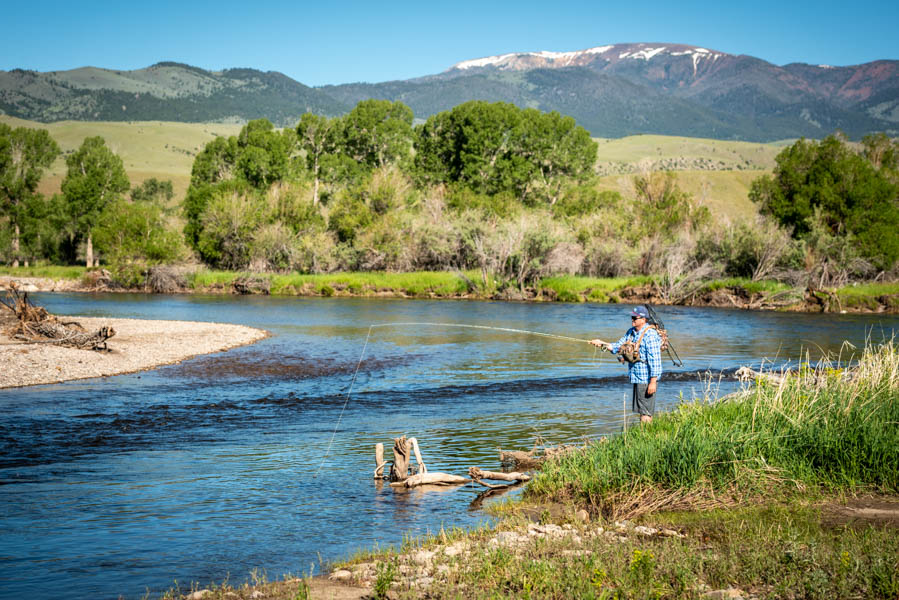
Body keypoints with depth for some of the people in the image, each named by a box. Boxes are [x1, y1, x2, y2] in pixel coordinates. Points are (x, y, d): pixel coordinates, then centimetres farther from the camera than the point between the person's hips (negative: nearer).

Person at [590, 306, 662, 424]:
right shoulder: (631, 332, 10)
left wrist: (653, 381, -24)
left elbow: (655, 360, -21)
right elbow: (618, 347, 15)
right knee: (641, 410, 15)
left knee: (646, 412, -6)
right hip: (637, 378, 9)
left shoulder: (650, 335, -18)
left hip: (647, 379, -9)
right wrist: (602, 343, 0)